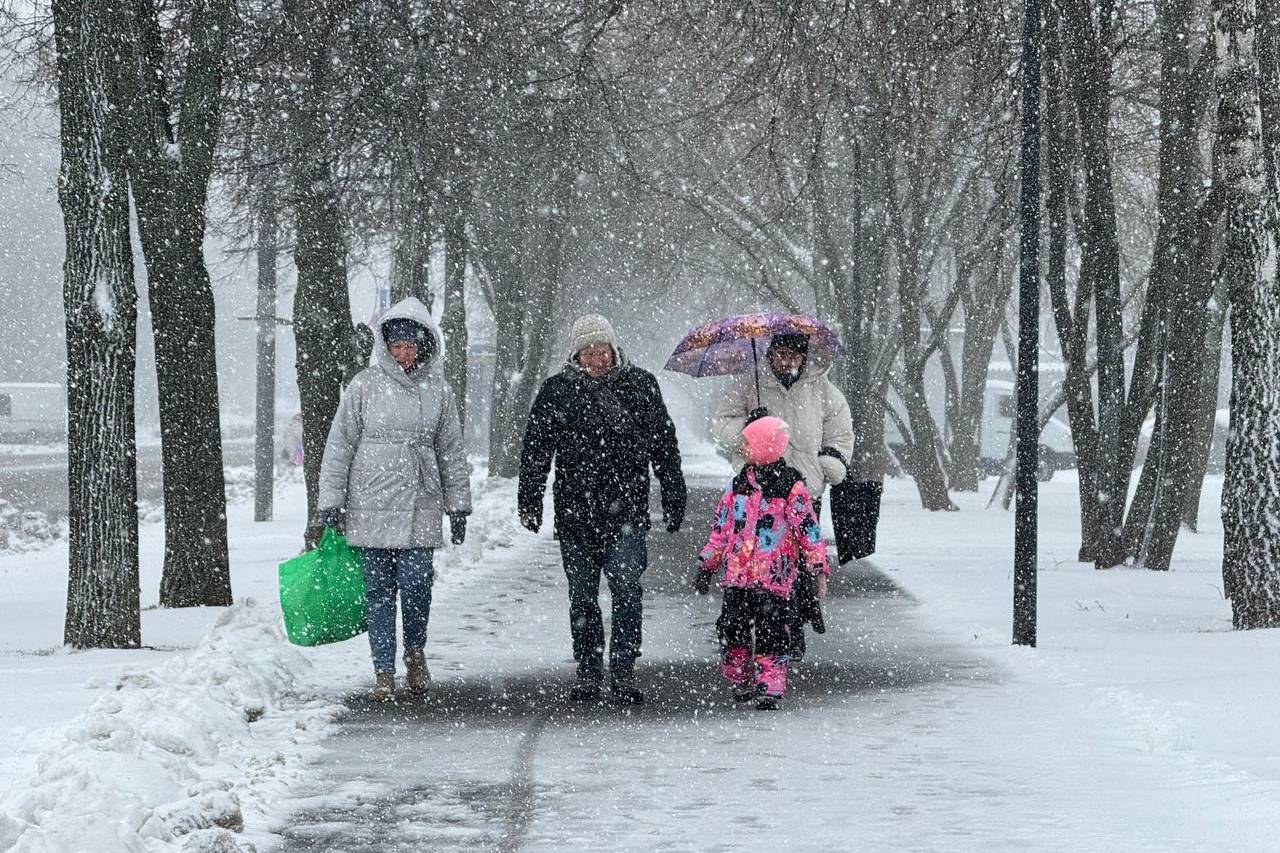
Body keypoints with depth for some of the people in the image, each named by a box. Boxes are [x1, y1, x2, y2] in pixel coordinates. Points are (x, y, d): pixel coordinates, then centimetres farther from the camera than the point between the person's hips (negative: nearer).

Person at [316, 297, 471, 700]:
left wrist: (459, 506, 11)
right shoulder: (365, 386, 1)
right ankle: (384, 671, 10)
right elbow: (339, 446, 2)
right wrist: (331, 501, -2)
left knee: (415, 583, -10)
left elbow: (453, 454, 14)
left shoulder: (438, 391, 8)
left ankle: (415, 651, 15)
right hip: (370, 507, -1)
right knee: (378, 590, 2)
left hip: (421, 507, 1)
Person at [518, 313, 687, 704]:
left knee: (626, 586, -11)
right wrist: (530, 502, 2)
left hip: (626, 510, -1)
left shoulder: (640, 386, 5)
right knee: (582, 595, 7)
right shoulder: (557, 392, 4)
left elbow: (664, 445, 11)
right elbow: (535, 450, 8)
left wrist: (674, 499, 11)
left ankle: (623, 672, -7)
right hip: (575, 513, 1)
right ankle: (589, 672, 15)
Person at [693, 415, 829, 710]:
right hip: (736, 576, 5)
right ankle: (741, 682, 23)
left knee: (771, 632, -8)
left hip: (774, 578, -5)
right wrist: (707, 565, 18)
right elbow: (721, 528, 17)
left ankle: (769, 687, -2)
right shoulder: (738, 486, 10)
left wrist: (819, 569, -7)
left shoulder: (792, 488, -5)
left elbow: (809, 529, -3)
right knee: (733, 629, 6)